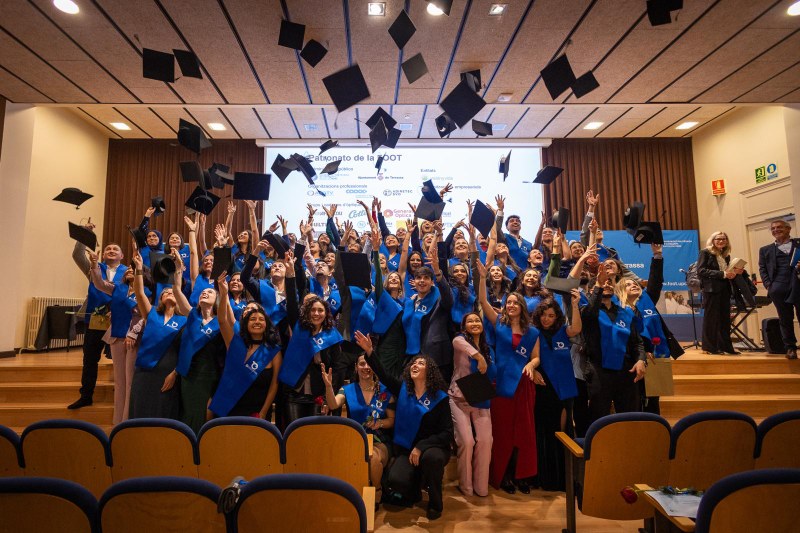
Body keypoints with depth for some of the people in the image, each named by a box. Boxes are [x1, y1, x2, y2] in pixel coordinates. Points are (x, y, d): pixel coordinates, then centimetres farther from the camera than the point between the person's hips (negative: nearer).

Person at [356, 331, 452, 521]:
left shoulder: (439, 397, -9)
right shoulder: (403, 389, 1)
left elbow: (447, 433, -11)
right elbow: (382, 374, -10)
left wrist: (421, 447, -21)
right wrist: (369, 352, -24)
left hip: (433, 448, -2)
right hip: (407, 449, 2)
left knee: (431, 457, -38)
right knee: (395, 480, -26)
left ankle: (435, 503, -8)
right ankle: (416, 489, 13)